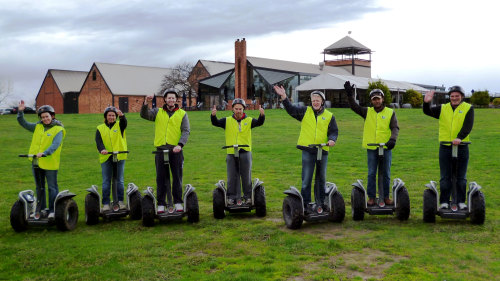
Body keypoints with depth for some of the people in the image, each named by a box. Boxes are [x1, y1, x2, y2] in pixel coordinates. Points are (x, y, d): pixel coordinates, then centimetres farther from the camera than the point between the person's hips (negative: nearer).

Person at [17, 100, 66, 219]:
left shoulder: (58, 129, -8)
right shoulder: (38, 127, 10)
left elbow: (55, 145, -21)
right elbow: (23, 123, 16)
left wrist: (44, 153, -34)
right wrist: (20, 112, 2)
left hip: (50, 163, -6)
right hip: (36, 162, 6)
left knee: (52, 187, 1)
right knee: (39, 187, 15)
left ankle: (52, 210, 7)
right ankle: (41, 209, 25)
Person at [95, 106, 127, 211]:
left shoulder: (119, 125, 7)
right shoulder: (100, 128, 10)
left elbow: (124, 123, -17)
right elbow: (98, 141, -4)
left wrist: (122, 115, -40)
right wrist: (102, 149, -25)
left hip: (120, 156, 0)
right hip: (106, 158, 1)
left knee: (119, 180, 5)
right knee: (106, 181, 3)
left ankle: (120, 201, 12)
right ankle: (106, 203, 7)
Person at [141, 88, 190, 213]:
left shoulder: (182, 114, 7)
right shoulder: (158, 112, 12)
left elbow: (186, 131, -1)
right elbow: (144, 115, -2)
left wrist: (180, 144, -16)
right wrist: (145, 103, -19)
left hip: (176, 150, -1)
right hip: (161, 150, 1)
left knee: (177, 177, 3)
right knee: (161, 178, 4)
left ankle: (178, 203, 12)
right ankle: (161, 204, 10)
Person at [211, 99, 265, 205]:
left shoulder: (249, 121, 7)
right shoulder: (227, 121, 9)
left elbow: (259, 123, -8)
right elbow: (215, 123, -3)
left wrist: (262, 115, -30)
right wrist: (213, 115, -25)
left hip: (245, 152, -1)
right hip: (231, 153, 1)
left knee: (246, 176, 4)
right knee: (232, 177, 5)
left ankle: (248, 196, 14)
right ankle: (232, 197, 13)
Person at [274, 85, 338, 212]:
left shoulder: (329, 116, 7)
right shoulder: (305, 111, 7)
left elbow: (334, 131, 7)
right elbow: (291, 109, -1)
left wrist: (332, 139, -14)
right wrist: (284, 97, -15)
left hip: (323, 151, 2)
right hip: (308, 150, -2)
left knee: (321, 178, 12)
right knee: (306, 179, -1)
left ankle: (321, 202, 24)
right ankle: (305, 203, 6)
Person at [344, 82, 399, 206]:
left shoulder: (390, 112, 4)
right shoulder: (367, 112, 7)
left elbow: (395, 127, -3)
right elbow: (354, 107, -2)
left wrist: (393, 139, -20)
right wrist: (349, 95, -17)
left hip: (386, 148, -1)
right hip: (371, 148, 1)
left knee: (386, 173, 7)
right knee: (371, 174, 4)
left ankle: (386, 196, 17)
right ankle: (371, 197, 11)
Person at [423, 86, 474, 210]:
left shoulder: (468, 108, 2)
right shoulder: (443, 109, 10)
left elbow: (468, 126, -11)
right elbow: (428, 112, 2)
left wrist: (459, 138, -26)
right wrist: (426, 103, -19)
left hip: (462, 148, -1)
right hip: (445, 147, 1)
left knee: (461, 177, 7)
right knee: (445, 177, 5)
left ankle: (461, 202, 15)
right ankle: (444, 202, 11)